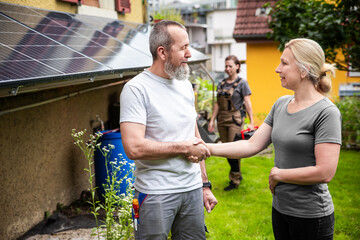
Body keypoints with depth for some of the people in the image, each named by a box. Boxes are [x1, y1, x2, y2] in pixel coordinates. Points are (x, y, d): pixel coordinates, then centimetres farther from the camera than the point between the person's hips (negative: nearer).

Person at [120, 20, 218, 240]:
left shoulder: (185, 85, 11)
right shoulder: (136, 89, -13)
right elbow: (134, 148, -23)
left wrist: (205, 185, 14)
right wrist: (184, 148, -13)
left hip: (193, 189, 6)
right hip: (156, 194, -6)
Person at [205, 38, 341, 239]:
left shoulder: (326, 113, -16)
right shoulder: (281, 104, 5)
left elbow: (325, 172, -22)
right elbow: (253, 145, 3)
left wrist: (278, 174, -12)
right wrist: (208, 148, -6)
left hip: (310, 216, -6)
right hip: (280, 208, 6)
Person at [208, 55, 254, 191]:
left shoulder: (242, 83, -2)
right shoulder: (221, 84, 12)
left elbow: (247, 103, -6)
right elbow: (217, 104, 13)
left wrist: (251, 122, -10)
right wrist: (212, 120, 8)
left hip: (235, 119, -6)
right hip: (222, 120, 6)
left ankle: (235, 180, 4)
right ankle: (238, 174, 27)